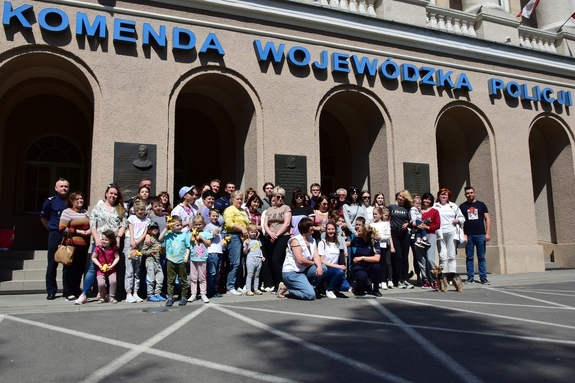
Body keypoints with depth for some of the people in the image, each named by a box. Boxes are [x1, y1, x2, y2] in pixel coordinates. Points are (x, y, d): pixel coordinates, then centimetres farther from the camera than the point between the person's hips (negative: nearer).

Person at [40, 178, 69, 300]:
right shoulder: (51, 201, 0)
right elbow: (43, 217, 9)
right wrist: (51, 229, 6)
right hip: (55, 235, -2)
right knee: (53, 263, 1)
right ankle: (51, 291, 9)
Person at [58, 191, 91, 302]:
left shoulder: (85, 212, 16)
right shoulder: (67, 212, -3)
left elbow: (91, 225, 25)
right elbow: (62, 228, -10)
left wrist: (90, 230, 2)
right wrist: (78, 232, -15)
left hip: (84, 245, 6)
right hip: (72, 245, -6)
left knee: (80, 269, 11)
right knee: (70, 269, 0)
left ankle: (77, 291, 23)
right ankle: (68, 293, 7)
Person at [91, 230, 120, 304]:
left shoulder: (114, 248, -2)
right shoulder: (98, 248, -6)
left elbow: (117, 257, 0)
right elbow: (93, 257, 1)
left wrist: (112, 266, -13)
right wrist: (100, 266, -8)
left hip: (111, 270, 1)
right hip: (101, 270, 0)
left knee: (113, 281, -24)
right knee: (101, 283, -22)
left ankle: (111, 296, 0)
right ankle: (103, 297, 9)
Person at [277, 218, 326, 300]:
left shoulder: (312, 241, 10)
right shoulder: (296, 240, -14)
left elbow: (316, 256, -2)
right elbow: (300, 261, -21)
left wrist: (319, 266, -23)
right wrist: (314, 263, -6)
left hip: (303, 270, 8)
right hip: (291, 272, -8)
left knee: (323, 268, -13)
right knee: (310, 295, -21)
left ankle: (307, 287, -1)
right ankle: (286, 289, -2)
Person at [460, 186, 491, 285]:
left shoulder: (481, 205, 9)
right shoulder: (462, 206, 9)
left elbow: (487, 219, 6)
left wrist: (488, 233, -3)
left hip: (480, 235, 0)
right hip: (468, 235, 0)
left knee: (481, 257, 2)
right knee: (469, 257, 3)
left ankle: (483, 278, 6)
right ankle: (470, 278, 7)